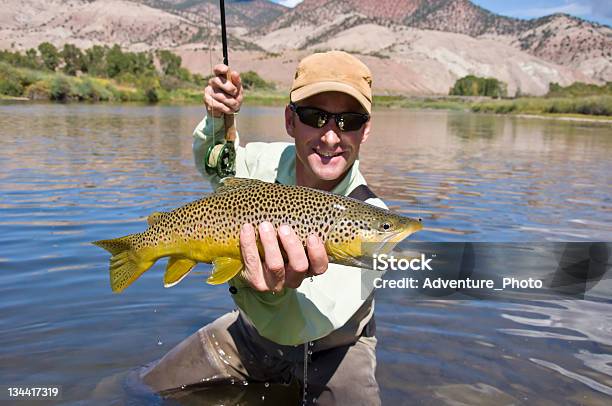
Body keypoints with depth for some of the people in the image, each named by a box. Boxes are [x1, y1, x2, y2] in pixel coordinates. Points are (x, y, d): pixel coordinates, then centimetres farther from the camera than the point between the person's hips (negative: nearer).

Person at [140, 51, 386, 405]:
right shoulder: (268, 161, -17)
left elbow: (300, 328, -39)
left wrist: (275, 291, -62)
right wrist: (218, 120, -13)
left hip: (331, 349, -3)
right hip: (253, 328, 4)